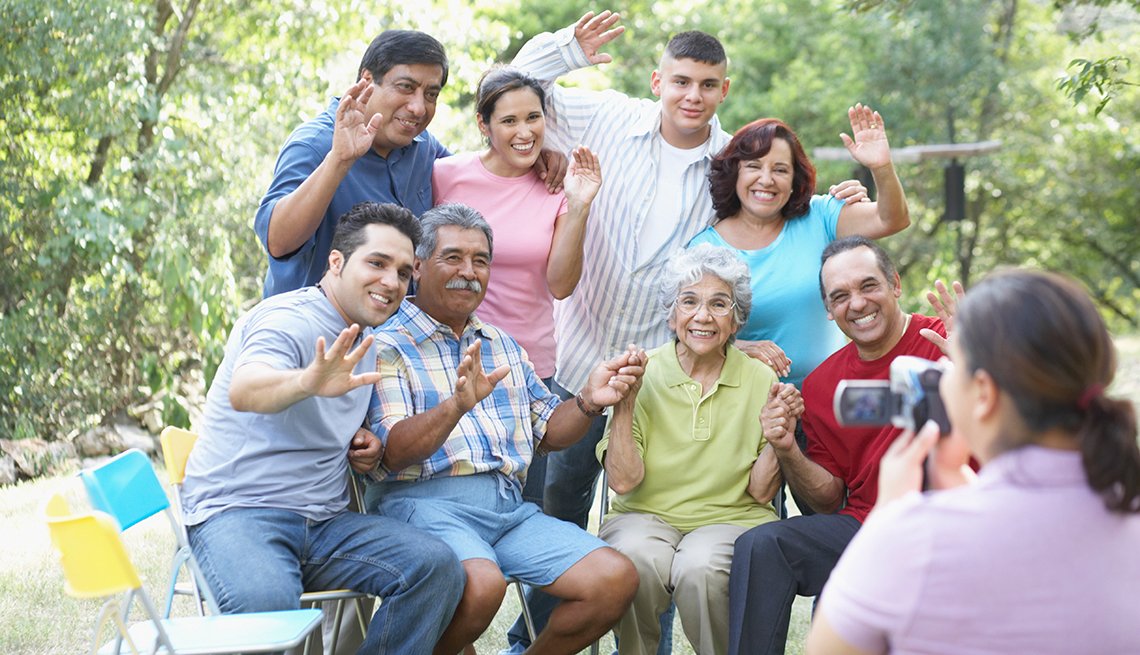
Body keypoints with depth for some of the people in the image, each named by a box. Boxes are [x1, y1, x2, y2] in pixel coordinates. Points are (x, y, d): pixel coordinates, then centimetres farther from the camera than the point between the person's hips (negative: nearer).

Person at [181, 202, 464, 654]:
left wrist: (367, 448, 12)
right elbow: (244, 391, -33)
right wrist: (307, 381, -55)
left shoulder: (366, 344, 17)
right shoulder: (287, 320, -10)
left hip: (325, 523, 7)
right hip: (237, 512, -7)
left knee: (437, 566, -18)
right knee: (266, 602, -39)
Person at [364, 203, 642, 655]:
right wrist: (458, 404, -27)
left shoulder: (503, 345, 25)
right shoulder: (388, 344, 2)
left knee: (617, 579, -14)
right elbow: (394, 453, -10)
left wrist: (589, 401, 4)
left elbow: (547, 432, 25)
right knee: (482, 583, -37)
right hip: (423, 501, -6)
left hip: (509, 508, 7)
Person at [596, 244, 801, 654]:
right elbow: (623, 481, -6)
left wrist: (775, 437, -15)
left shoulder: (761, 381, 3)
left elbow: (760, 492, 2)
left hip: (731, 518, 0)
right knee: (637, 559, -34)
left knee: (700, 567, -34)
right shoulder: (643, 375, 2)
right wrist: (624, 404, -14)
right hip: (646, 516, 0)